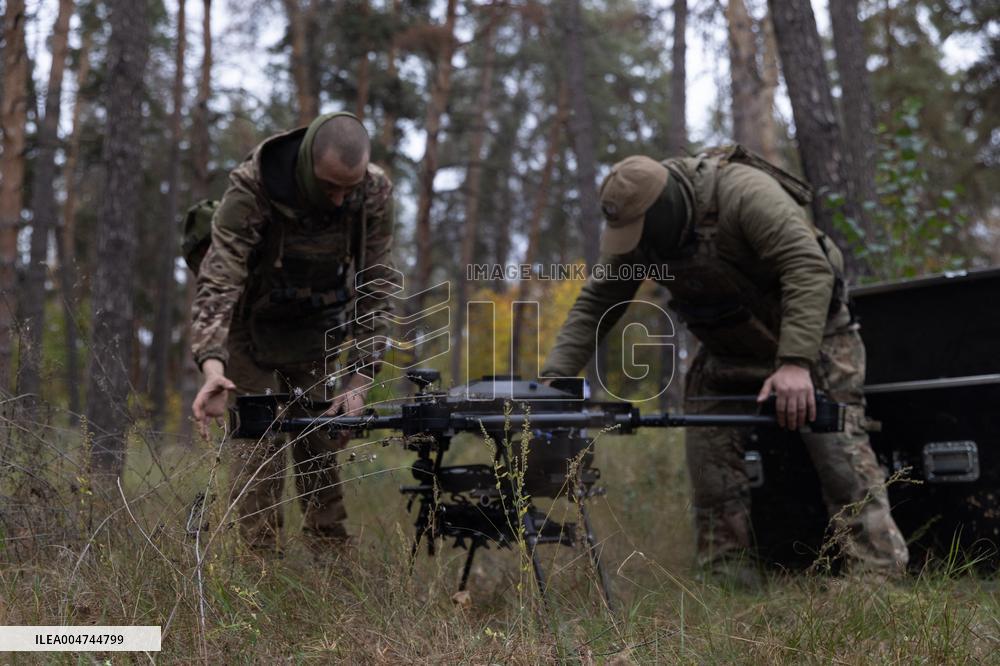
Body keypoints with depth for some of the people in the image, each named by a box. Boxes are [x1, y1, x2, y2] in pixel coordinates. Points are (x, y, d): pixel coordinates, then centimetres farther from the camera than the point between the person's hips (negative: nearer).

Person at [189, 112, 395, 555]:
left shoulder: (374, 194, -21)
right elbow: (217, 283, -39)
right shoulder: (250, 191, -32)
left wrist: (361, 378, -23)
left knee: (323, 448, 1)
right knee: (260, 449, -9)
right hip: (252, 329, -3)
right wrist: (212, 365, -55)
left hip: (318, 334, 3)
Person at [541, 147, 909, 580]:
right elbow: (595, 303, -7)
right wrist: (554, 375, -18)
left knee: (843, 457, -11)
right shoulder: (636, 234, -13)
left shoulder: (744, 193, -32)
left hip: (812, 334, -5)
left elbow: (810, 268, -38)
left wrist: (795, 362, -46)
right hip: (729, 350, 6)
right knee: (710, 462, -2)